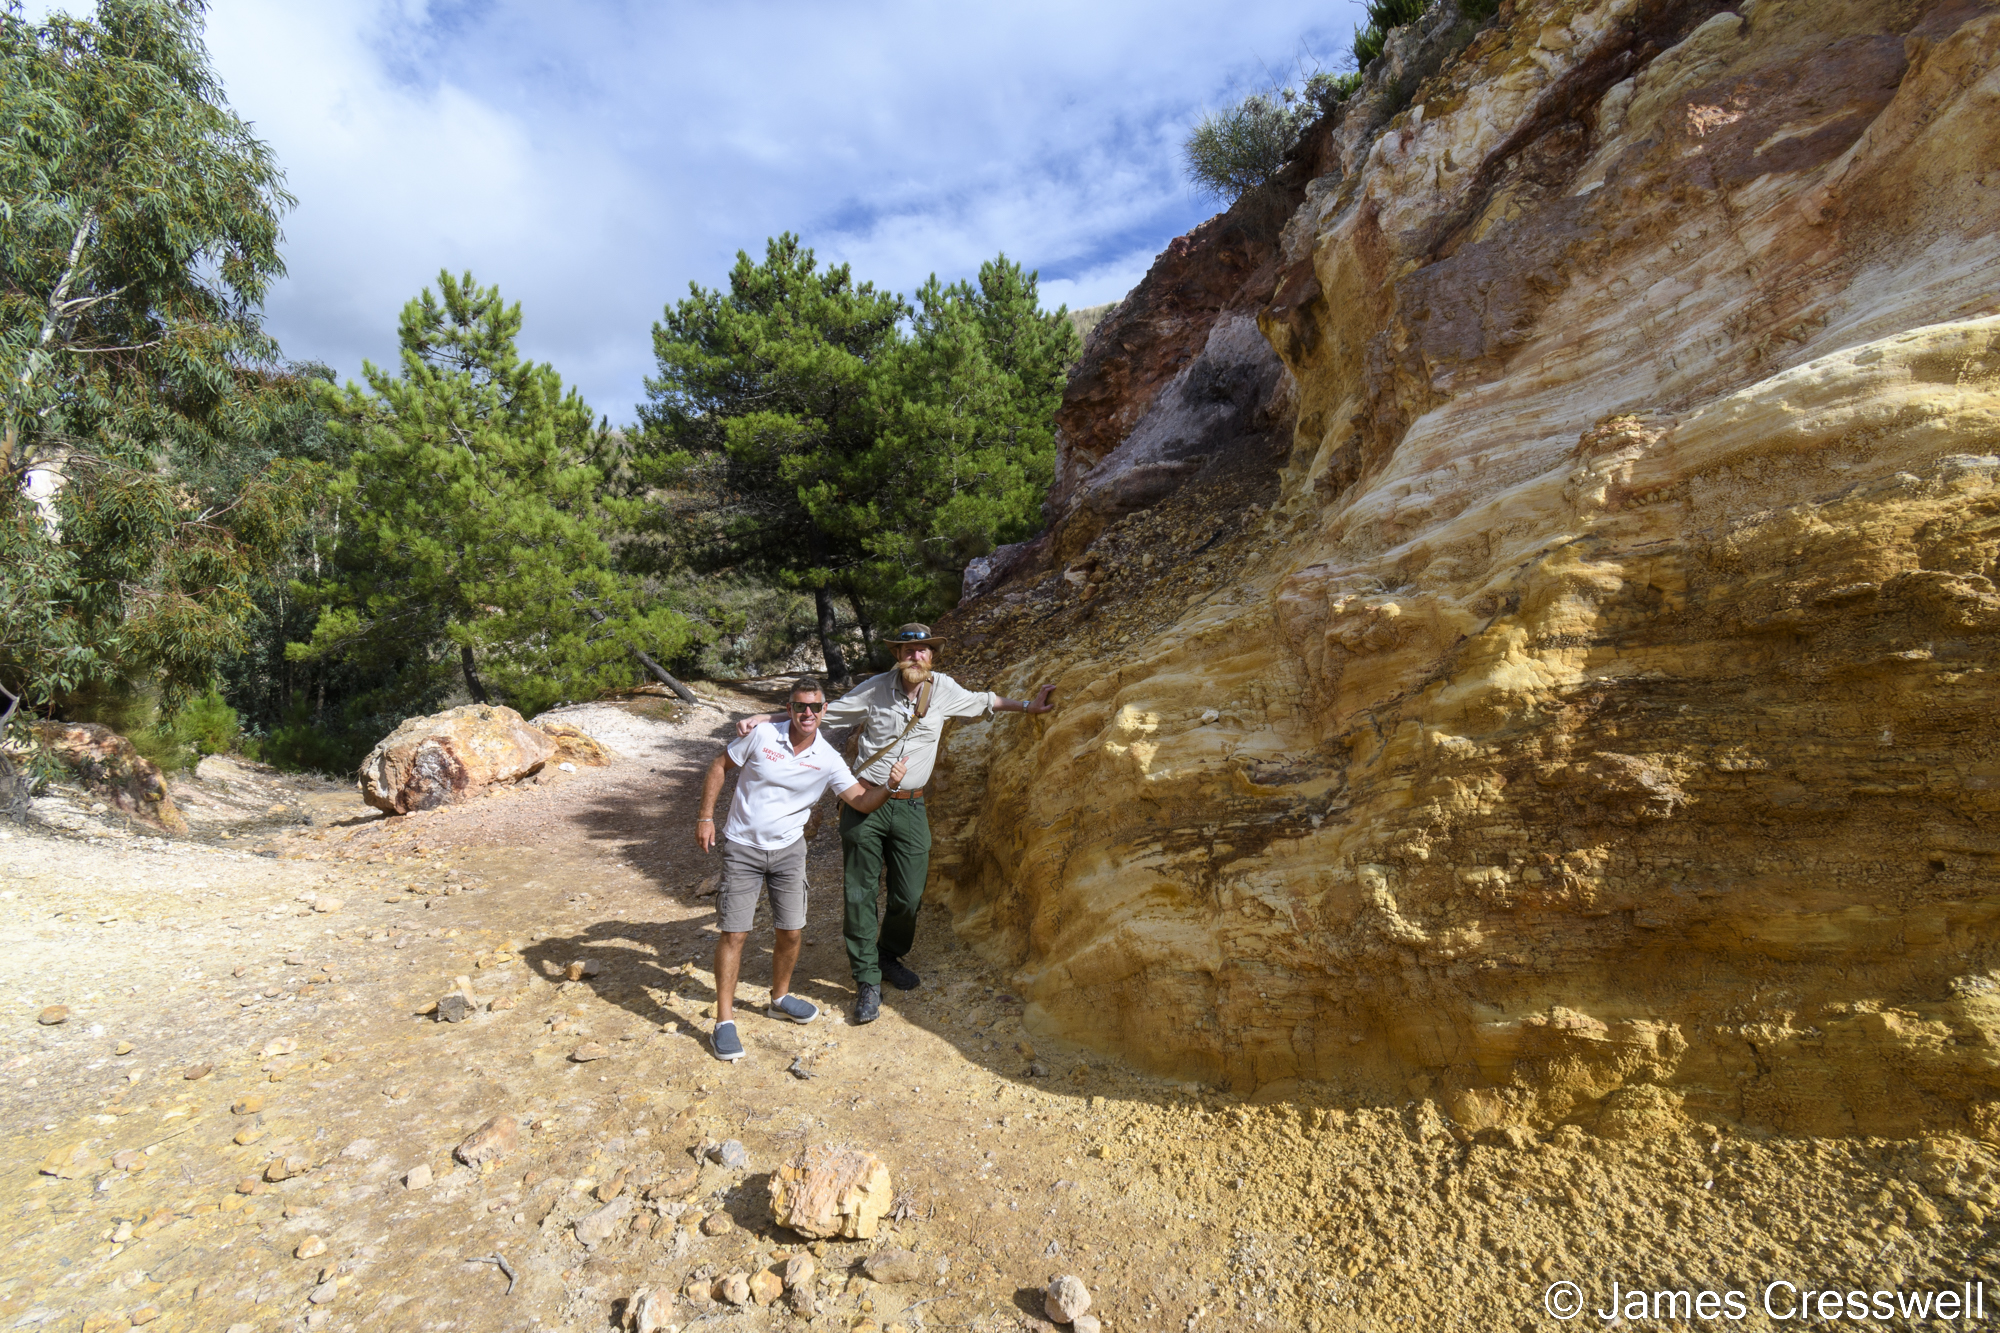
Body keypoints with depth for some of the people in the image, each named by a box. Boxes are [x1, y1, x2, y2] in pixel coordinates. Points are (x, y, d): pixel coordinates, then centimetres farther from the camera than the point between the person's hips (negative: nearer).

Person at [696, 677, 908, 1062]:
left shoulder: (828, 760, -8)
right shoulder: (761, 735, -13)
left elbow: (861, 801, -10)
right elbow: (719, 766, -2)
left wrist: (888, 785, -30)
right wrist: (706, 817, -5)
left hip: (788, 850, 3)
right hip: (742, 849, -2)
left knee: (791, 932, 7)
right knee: (735, 933, -3)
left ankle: (780, 997, 33)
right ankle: (724, 1022, 10)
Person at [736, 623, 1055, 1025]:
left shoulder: (944, 688, 2)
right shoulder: (874, 689, -5)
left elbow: (982, 702, 21)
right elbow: (820, 713, 3)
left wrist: (1028, 706, 23)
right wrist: (764, 719, -3)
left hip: (910, 808, 2)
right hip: (864, 806, -2)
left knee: (909, 895, 5)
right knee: (860, 894, 1)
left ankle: (890, 955, 34)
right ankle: (867, 981, 16)